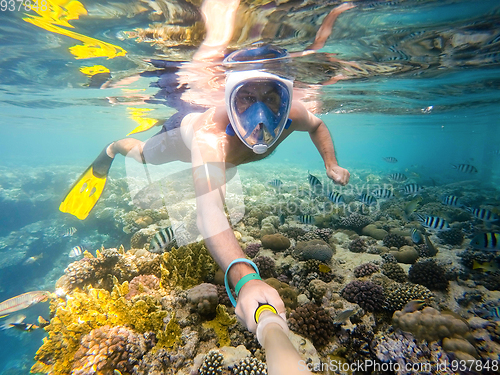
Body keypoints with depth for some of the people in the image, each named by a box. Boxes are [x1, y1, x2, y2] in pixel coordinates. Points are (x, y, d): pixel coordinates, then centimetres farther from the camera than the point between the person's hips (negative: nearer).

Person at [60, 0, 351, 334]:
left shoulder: (291, 114, -37)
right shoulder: (210, 133, -55)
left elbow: (318, 124, -11)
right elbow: (209, 210, -68)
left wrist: (332, 165, -22)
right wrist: (244, 278, -83)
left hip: (221, 148, 5)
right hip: (184, 129, -5)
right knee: (143, 155, 24)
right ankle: (111, 150, 61)